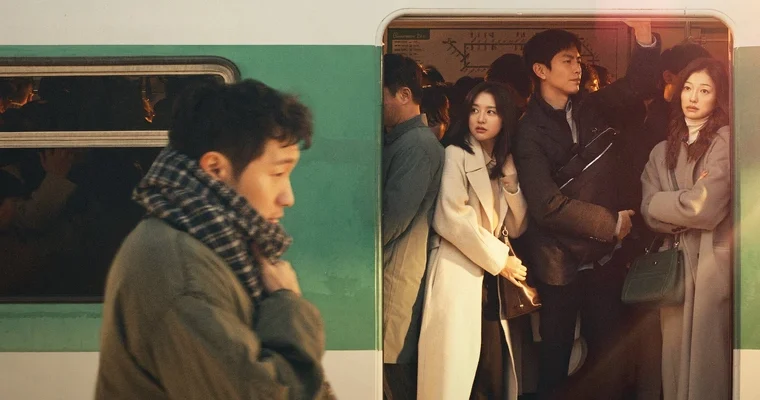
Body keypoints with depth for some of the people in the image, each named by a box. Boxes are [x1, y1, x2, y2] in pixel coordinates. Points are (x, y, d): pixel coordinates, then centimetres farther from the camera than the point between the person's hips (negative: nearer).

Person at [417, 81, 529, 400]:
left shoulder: (503, 163, 16)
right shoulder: (456, 155, -4)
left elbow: (516, 228, 11)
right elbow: (452, 219, -16)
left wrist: (510, 181, -2)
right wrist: (499, 260, -8)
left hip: (490, 279, 7)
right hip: (459, 276, -6)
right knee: (455, 372, -7)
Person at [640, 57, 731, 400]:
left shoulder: (726, 142, -4)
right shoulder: (662, 152, 15)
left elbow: (707, 209, -14)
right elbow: (650, 213, 3)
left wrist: (663, 203, 1)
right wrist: (687, 205, -12)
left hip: (712, 268, -5)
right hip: (672, 268, 5)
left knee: (706, 363, -3)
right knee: (675, 361, 7)